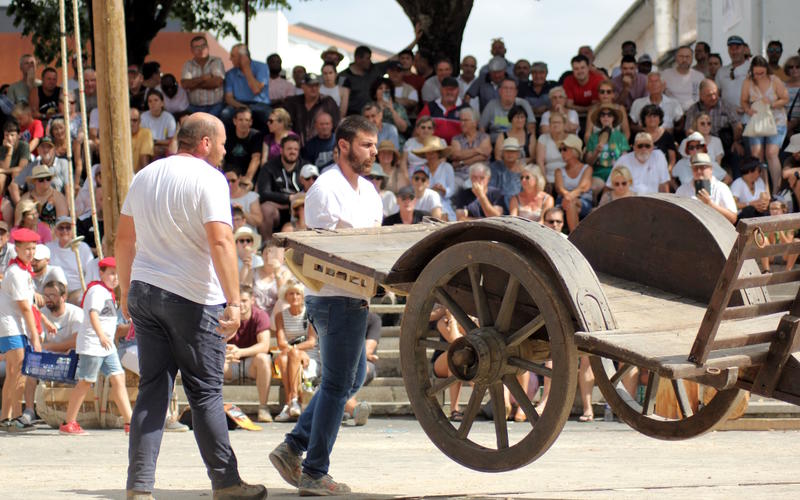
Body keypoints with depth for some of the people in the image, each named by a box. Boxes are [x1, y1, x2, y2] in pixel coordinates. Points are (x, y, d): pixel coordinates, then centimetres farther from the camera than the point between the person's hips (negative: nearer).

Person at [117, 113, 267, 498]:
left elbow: (124, 239, 17)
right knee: (205, 393, 3)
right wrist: (234, 302, -21)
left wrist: (126, 291, 26)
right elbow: (221, 243, -19)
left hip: (144, 292, 6)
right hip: (192, 297, -6)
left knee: (152, 390, 5)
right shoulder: (208, 178, -9)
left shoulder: (145, 176, 12)